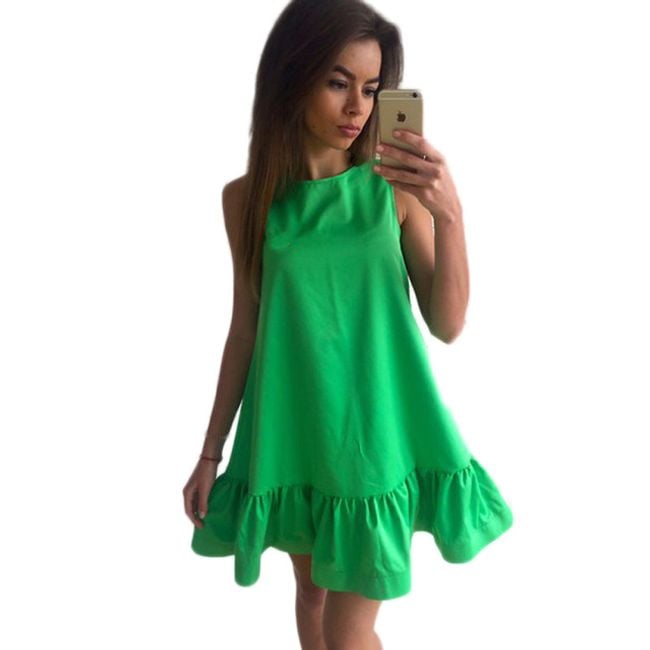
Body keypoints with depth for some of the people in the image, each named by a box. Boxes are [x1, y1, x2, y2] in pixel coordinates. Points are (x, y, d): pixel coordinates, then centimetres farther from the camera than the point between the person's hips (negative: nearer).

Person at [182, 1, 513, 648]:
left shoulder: (395, 185, -8)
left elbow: (448, 324, -9)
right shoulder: (248, 197, -2)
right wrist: (212, 450, 8)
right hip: (290, 431, 2)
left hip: (375, 429, -2)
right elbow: (246, 324, 5)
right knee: (311, 591, 20)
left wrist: (448, 213, -25)